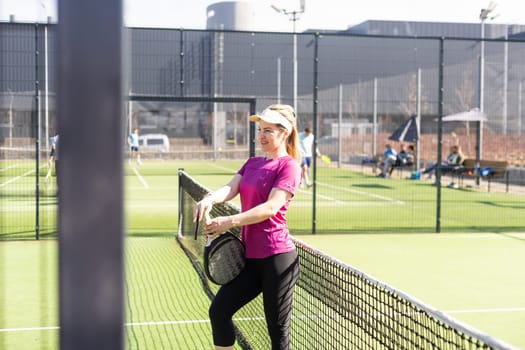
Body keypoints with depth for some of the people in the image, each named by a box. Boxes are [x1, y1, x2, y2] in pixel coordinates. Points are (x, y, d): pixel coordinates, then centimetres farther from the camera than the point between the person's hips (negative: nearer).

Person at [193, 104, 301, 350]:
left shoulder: (288, 166, -8)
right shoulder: (252, 163, 15)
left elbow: (271, 207, -19)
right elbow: (230, 188, 0)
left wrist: (230, 222, -28)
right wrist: (210, 199, -23)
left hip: (276, 257, -7)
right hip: (249, 256, 7)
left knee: (278, 329, 2)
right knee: (219, 311, 5)